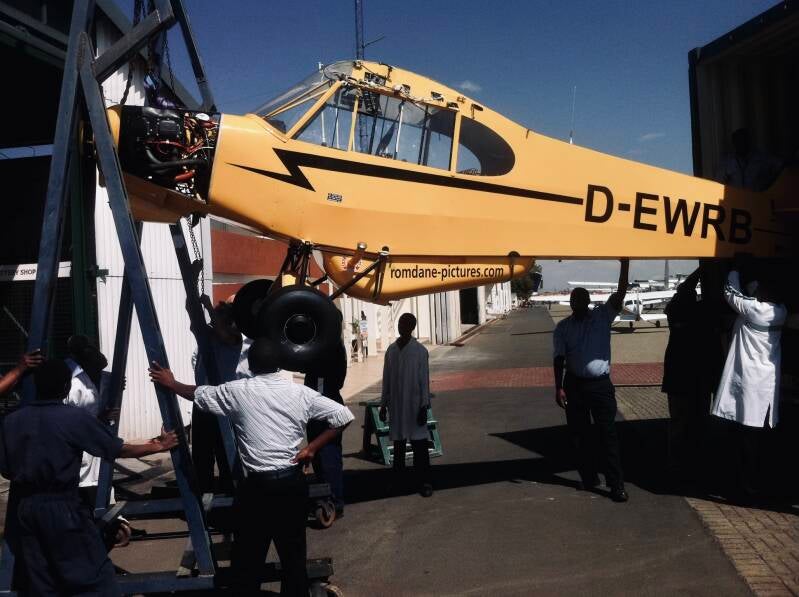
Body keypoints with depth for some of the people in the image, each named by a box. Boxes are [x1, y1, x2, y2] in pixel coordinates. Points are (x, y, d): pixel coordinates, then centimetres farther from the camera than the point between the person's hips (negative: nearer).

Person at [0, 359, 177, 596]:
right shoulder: (75, 417, -11)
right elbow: (118, 450, -6)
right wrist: (157, 446, 6)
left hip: (25, 508, 6)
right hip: (62, 507, -5)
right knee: (94, 577, 2)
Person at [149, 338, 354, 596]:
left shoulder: (238, 391, -5)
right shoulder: (300, 393, -2)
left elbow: (199, 394, 12)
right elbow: (344, 416, -5)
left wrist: (171, 383, 30)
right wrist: (312, 448, -2)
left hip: (257, 486, -2)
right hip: (293, 483, 3)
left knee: (248, 557, 11)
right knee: (293, 553, 15)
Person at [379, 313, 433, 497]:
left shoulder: (420, 351, -7)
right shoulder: (391, 350, 6)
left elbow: (424, 380, -7)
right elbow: (386, 380, 10)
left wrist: (424, 406, -11)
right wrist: (383, 404, 9)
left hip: (414, 404, -4)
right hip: (396, 405, 4)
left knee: (419, 444, -4)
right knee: (398, 443, 12)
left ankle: (424, 482, 1)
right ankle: (398, 478, 24)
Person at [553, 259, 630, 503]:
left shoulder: (602, 316, 0)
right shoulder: (563, 327, 3)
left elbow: (620, 294, -12)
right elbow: (559, 359, 2)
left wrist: (624, 265, -22)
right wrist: (559, 388, -4)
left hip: (601, 384, -2)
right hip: (574, 384, 2)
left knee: (608, 433, -3)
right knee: (579, 434, 8)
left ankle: (616, 484, 0)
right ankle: (589, 477, 23)